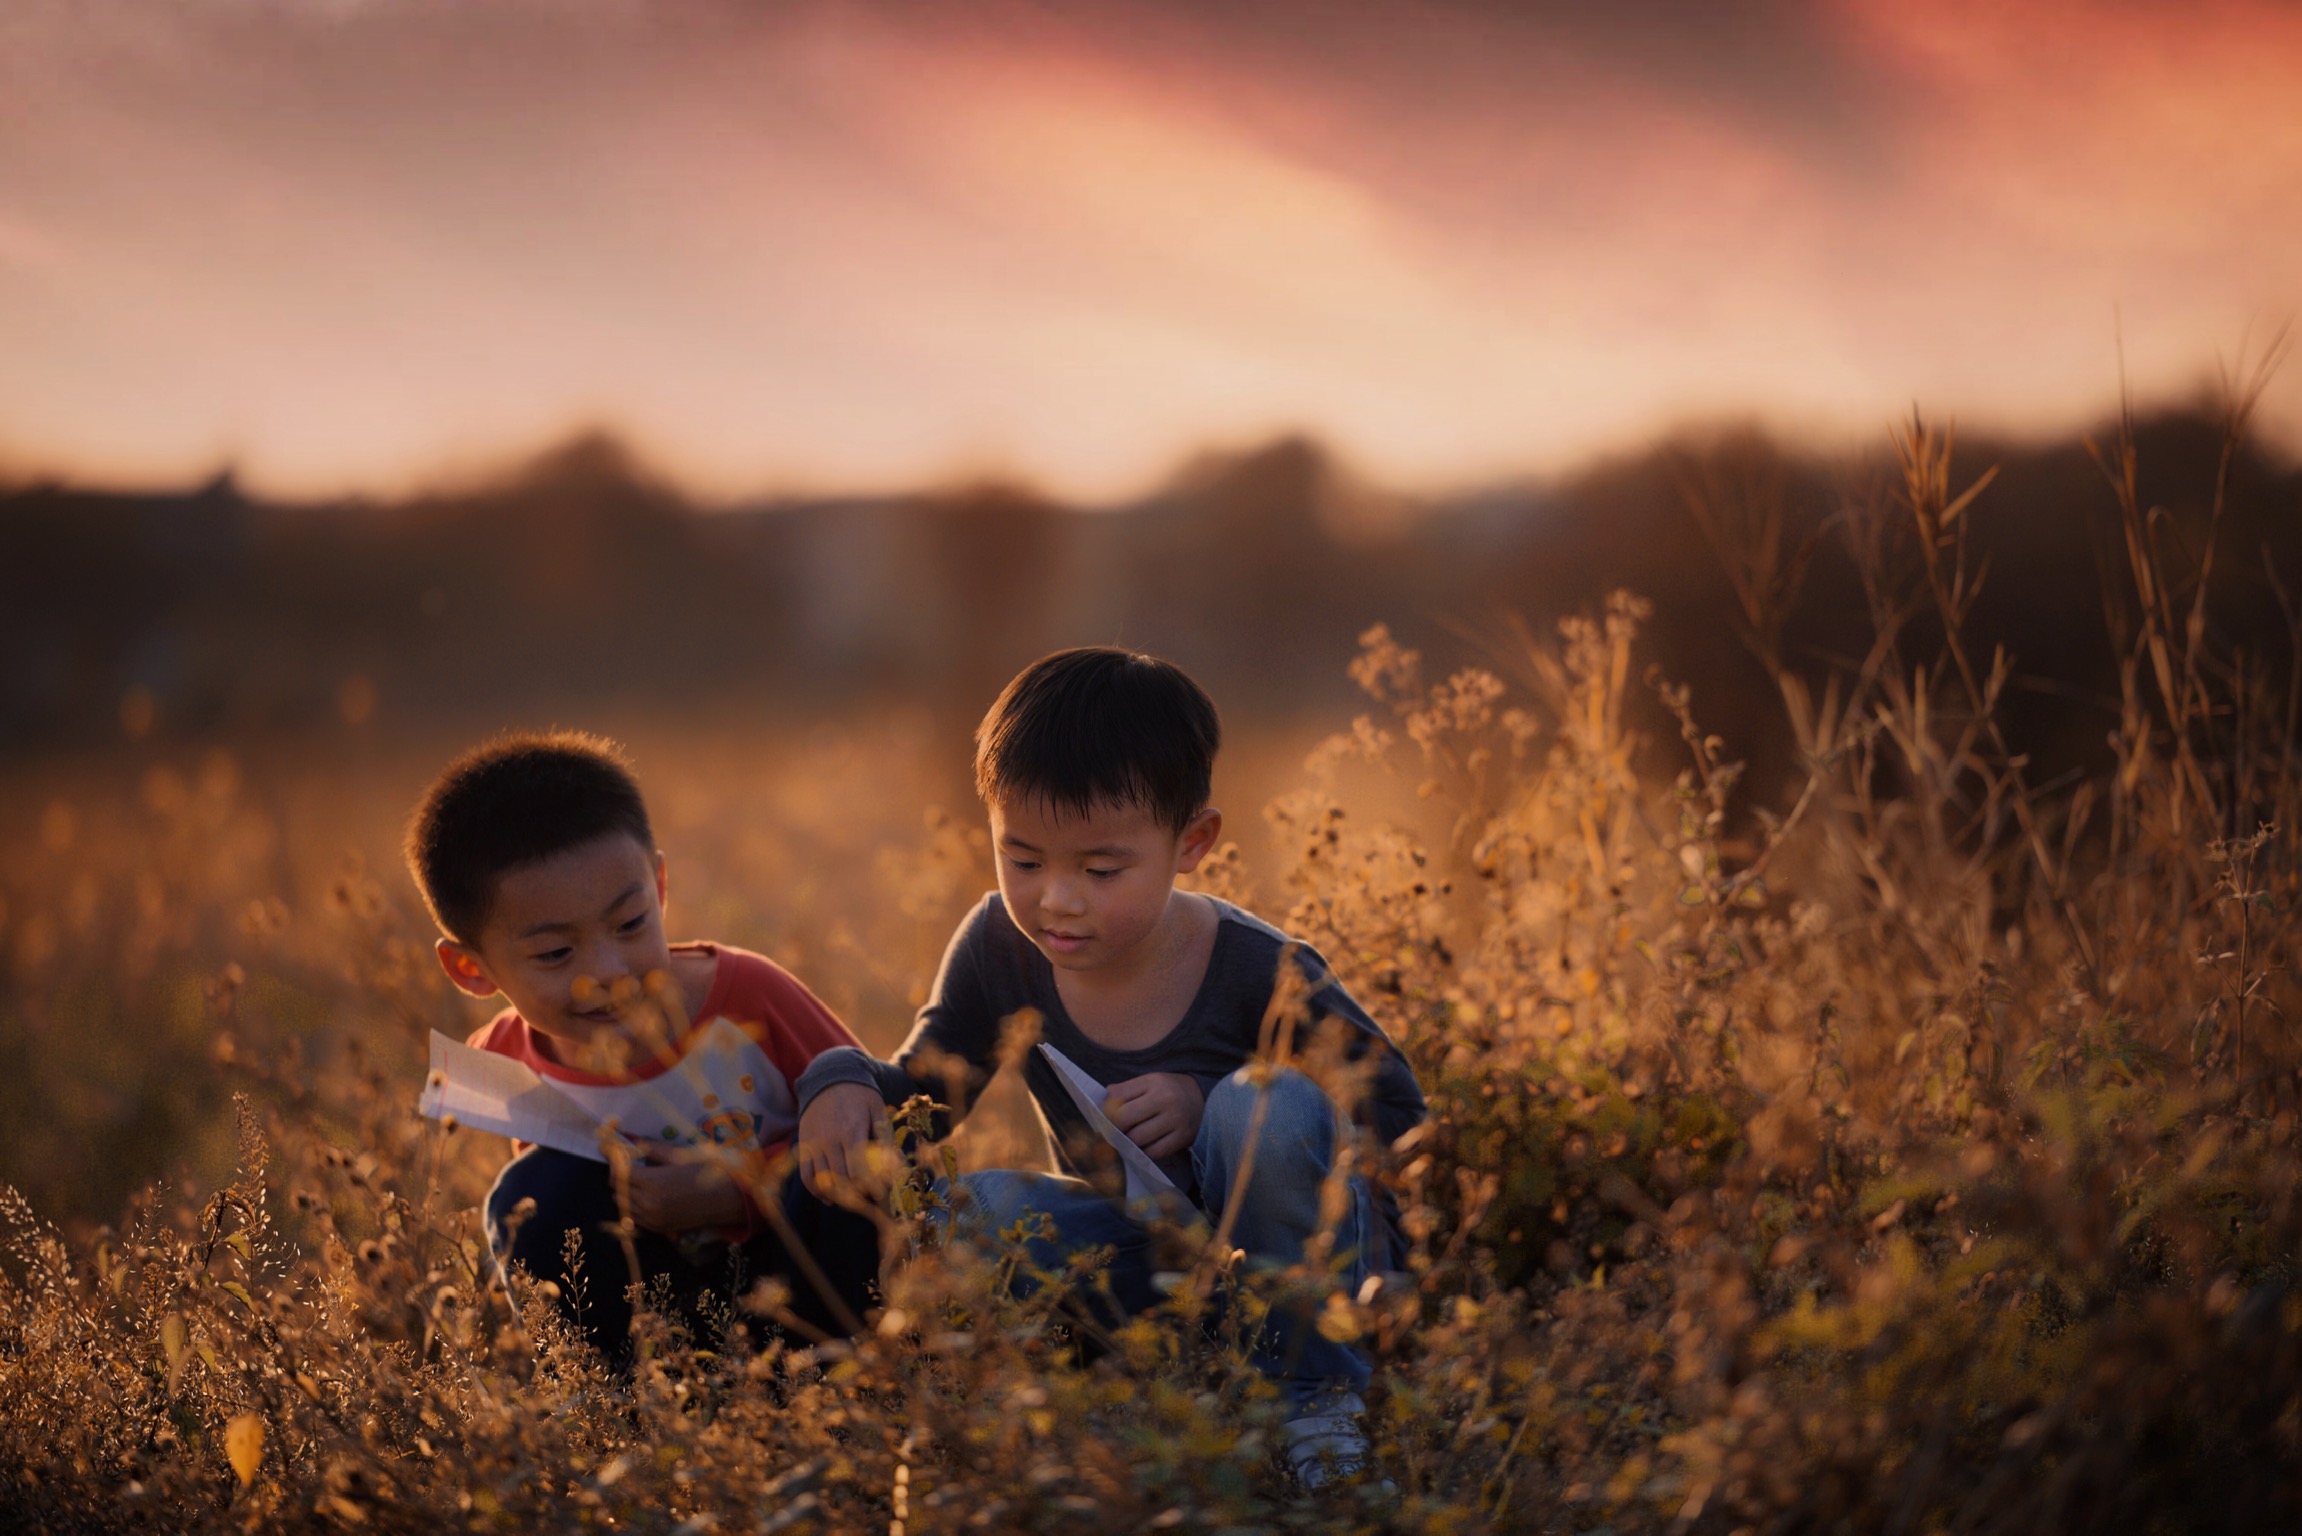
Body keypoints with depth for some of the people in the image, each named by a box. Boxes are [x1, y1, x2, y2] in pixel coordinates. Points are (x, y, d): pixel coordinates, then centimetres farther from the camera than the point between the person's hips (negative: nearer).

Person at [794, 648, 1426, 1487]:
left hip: (1308, 1257, -3)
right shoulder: (1001, 945, -12)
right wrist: (846, 1084, -26)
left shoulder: (1258, 972, -24)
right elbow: (923, 1092, -2)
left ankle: (1313, 1390, -14)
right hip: (1145, 1253, 4)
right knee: (974, 1208, -23)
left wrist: (1211, 1102, -27)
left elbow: (1397, 1115, -15)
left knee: (1267, 1104, -33)